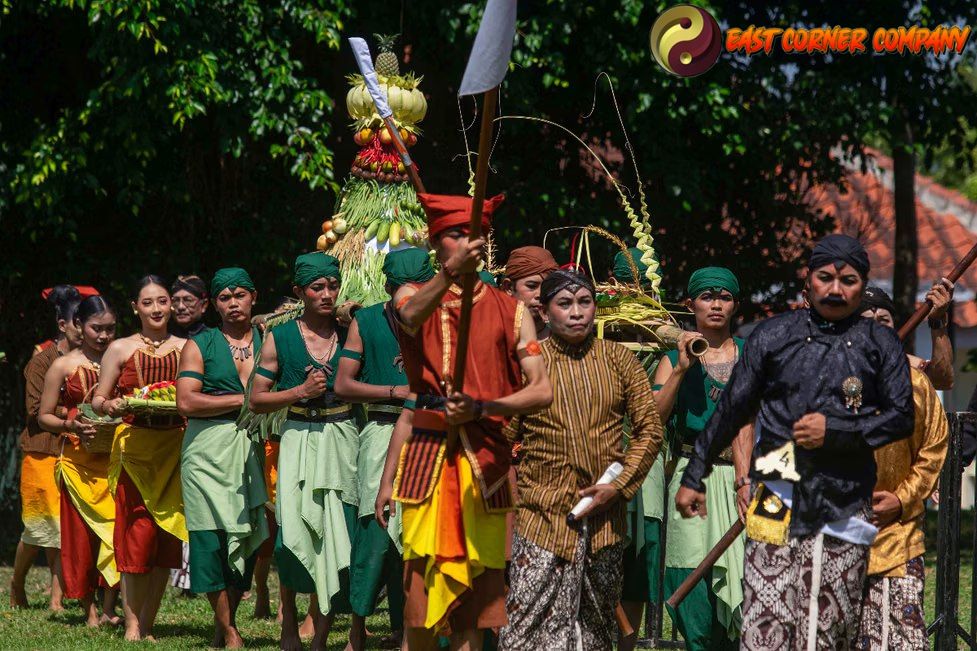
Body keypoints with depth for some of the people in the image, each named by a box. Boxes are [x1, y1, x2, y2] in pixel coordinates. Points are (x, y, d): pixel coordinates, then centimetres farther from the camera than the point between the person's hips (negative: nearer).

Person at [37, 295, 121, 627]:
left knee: (117, 529, -9)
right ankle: (89, 609, 9)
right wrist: (70, 425, -13)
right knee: (81, 535, 1)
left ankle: (110, 608, -5)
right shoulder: (64, 366, 4)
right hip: (78, 459, -1)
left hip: (115, 459, 1)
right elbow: (44, 416, 5)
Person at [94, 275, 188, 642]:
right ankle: (132, 623, -4)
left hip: (175, 448, 2)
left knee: (167, 538, 1)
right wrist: (111, 406, -14)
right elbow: (98, 400, 8)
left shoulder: (186, 349, 10)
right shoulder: (120, 349, 5)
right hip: (134, 445, -2)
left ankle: (148, 625, 8)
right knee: (137, 533, -9)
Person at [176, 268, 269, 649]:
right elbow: (186, 402, -5)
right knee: (214, 538, -9)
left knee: (247, 536, -2)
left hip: (252, 448, 2)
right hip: (209, 449, -2)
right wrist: (244, 400, -7)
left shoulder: (268, 342, 14)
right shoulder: (200, 345, 7)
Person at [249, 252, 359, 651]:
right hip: (299, 440, -1)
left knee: (338, 536, -5)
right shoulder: (279, 339, 4)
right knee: (294, 535, -12)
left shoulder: (350, 334, 7)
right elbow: (257, 400, 4)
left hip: (342, 442, 1)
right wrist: (301, 391, -8)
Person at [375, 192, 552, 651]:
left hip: (485, 461, 0)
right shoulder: (414, 297, 11)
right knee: (419, 588, -6)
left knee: (475, 592, -4)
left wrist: (480, 408, -18)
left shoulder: (509, 311, 9)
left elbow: (542, 390, -2)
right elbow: (410, 316, -16)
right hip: (427, 458, 0)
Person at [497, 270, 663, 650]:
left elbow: (649, 430, 5)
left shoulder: (618, 359, 6)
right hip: (543, 517, -3)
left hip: (606, 516, 3)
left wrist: (618, 487, -6)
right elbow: (503, 439, 3)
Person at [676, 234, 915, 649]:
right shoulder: (773, 336, 9)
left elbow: (901, 417, 3)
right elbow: (731, 410, 13)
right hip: (778, 503, -1)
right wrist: (693, 476, 12)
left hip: (845, 507, 1)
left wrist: (835, 429, -9)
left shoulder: (880, 345, 9)